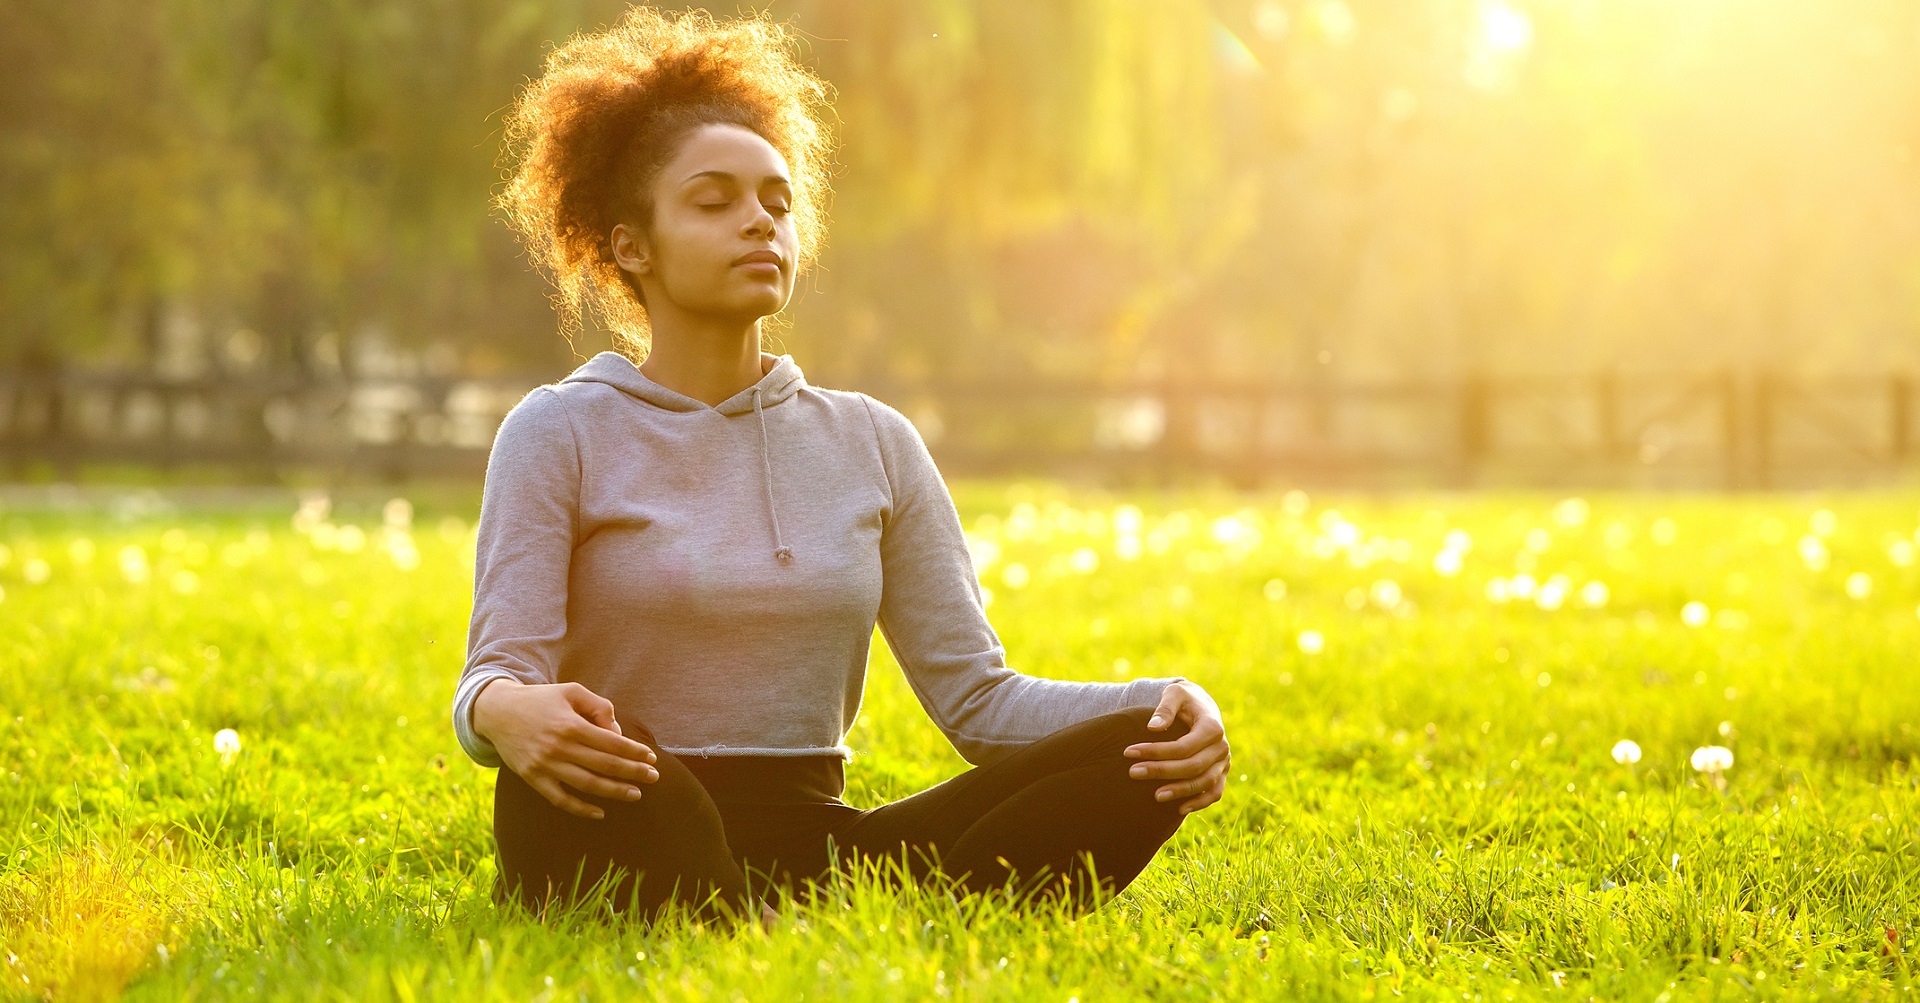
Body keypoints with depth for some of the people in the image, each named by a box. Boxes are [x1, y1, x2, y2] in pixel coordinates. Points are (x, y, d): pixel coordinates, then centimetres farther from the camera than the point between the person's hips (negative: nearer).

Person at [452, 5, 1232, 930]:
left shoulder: (872, 442, 15)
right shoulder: (561, 432, 4)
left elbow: (975, 693, 9)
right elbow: (496, 679, -7)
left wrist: (1168, 706, -10)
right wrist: (508, 712, -34)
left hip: (817, 852, 4)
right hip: (628, 850, -4)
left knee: (1141, 752, -19)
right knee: (589, 753, -40)